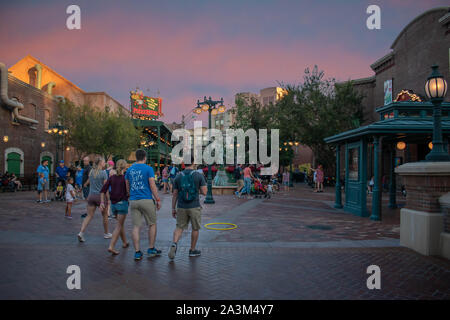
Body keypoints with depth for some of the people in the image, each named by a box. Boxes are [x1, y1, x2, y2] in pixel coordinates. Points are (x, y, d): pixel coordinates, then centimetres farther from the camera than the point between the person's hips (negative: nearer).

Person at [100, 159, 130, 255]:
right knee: (119, 226, -1)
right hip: (122, 203, -5)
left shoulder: (111, 177, 4)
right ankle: (111, 246, -11)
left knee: (120, 223, 22)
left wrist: (102, 202, -4)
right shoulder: (125, 178, -9)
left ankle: (125, 242, 34)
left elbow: (103, 190, -2)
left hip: (113, 204, 5)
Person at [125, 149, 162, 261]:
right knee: (152, 224, 12)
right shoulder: (148, 169, -5)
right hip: (146, 200, -4)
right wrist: (158, 199, -3)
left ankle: (137, 252, 7)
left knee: (136, 227, 6)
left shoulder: (129, 169, 9)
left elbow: (127, 187, 15)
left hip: (133, 201, 4)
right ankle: (151, 249, 18)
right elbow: (152, 186, -9)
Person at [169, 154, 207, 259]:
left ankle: (174, 244, -10)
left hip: (181, 207, 2)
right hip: (194, 207, -2)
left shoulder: (178, 177, 0)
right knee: (195, 228, 14)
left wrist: (173, 209, 11)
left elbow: (175, 194, 3)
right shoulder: (199, 176, -7)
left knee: (179, 227, 15)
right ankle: (192, 250, 23)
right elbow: (204, 192, -8)